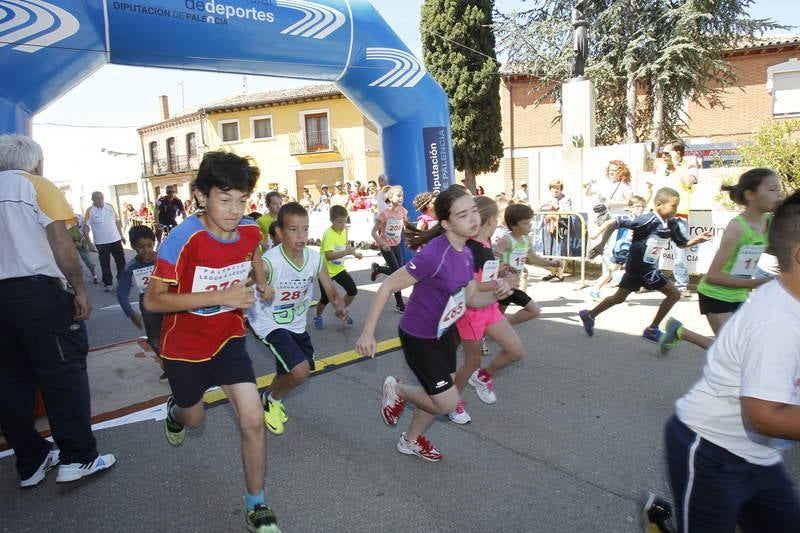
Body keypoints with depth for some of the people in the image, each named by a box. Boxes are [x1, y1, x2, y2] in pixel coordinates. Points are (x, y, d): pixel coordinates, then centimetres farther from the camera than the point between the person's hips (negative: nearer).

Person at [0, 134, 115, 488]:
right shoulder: (37, 185, -2)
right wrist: (80, 289, -8)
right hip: (36, 290, -6)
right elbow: (60, 240, -11)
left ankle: (30, 463, 21)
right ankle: (77, 458, 5)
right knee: (64, 373, 1)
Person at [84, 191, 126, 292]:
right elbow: (86, 227, -11)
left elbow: (117, 221, 11)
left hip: (116, 239, 4)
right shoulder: (90, 211, -8)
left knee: (121, 261, 10)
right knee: (105, 264, 5)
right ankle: (108, 283, 15)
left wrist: (121, 235, 11)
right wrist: (89, 242, -18)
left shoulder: (110, 206, 3)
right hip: (101, 242, -4)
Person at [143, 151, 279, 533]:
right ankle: (176, 412, 63)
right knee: (194, 418, 22)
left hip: (228, 339, 3)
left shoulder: (250, 231, -12)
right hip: (185, 346, -2)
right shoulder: (182, 240, -29)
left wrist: (262, 284, 1)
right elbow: (152, 301, -27)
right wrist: (220, 296, -35)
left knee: (253, 421, -8)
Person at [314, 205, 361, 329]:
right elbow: (328, 255, -40)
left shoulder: (344, 230, -4)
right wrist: (346, 252, -50)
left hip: (339, 268, 6)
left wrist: (354, 253, 2)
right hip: (326, 270, -6)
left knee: (353, 291, -1)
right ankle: (318, 317, 30)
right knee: (326, 298, 1)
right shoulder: (329, 234, -28)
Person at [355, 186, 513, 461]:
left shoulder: (466, 253, -5)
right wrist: (368, 333, -23)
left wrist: (496, 295, -15)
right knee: (448, 403, -1)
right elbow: (388, 286, -25)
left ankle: (410, 440, 47)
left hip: (444, 333, 8)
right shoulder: (434, 255, -30)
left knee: (437, 396, 21)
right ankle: (397, 390, 24)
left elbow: (471, 298, 6)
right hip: (419, 339, -8)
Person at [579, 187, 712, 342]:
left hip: (646, 267, 8)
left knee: (619, 297, 19)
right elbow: (613, 222, -22)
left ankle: (590, 315, 30)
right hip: (640, 267, -8)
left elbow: (683, 243, 14)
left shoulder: (672, 224, 0)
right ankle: (652, 329, 8)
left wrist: (698, 239, -7)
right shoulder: (647, 220, -23)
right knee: (674, 294, -3)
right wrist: (602, 245, -22)